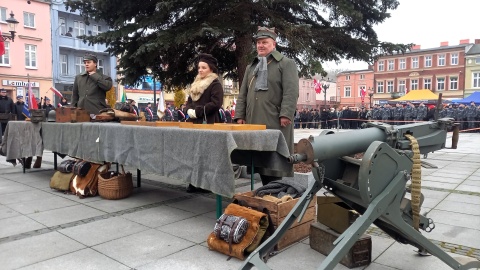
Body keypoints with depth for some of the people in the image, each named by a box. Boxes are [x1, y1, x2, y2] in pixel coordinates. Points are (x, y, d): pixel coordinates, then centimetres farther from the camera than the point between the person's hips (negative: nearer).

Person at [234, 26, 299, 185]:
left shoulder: (287, 64, 4)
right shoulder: (251, 67, 23)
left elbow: (291, 92, -8)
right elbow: (242, 94, 19)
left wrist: (285, 115, -18)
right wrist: (240, 116, 10)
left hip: (276, 123, -6)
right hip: (254, 122, 6)